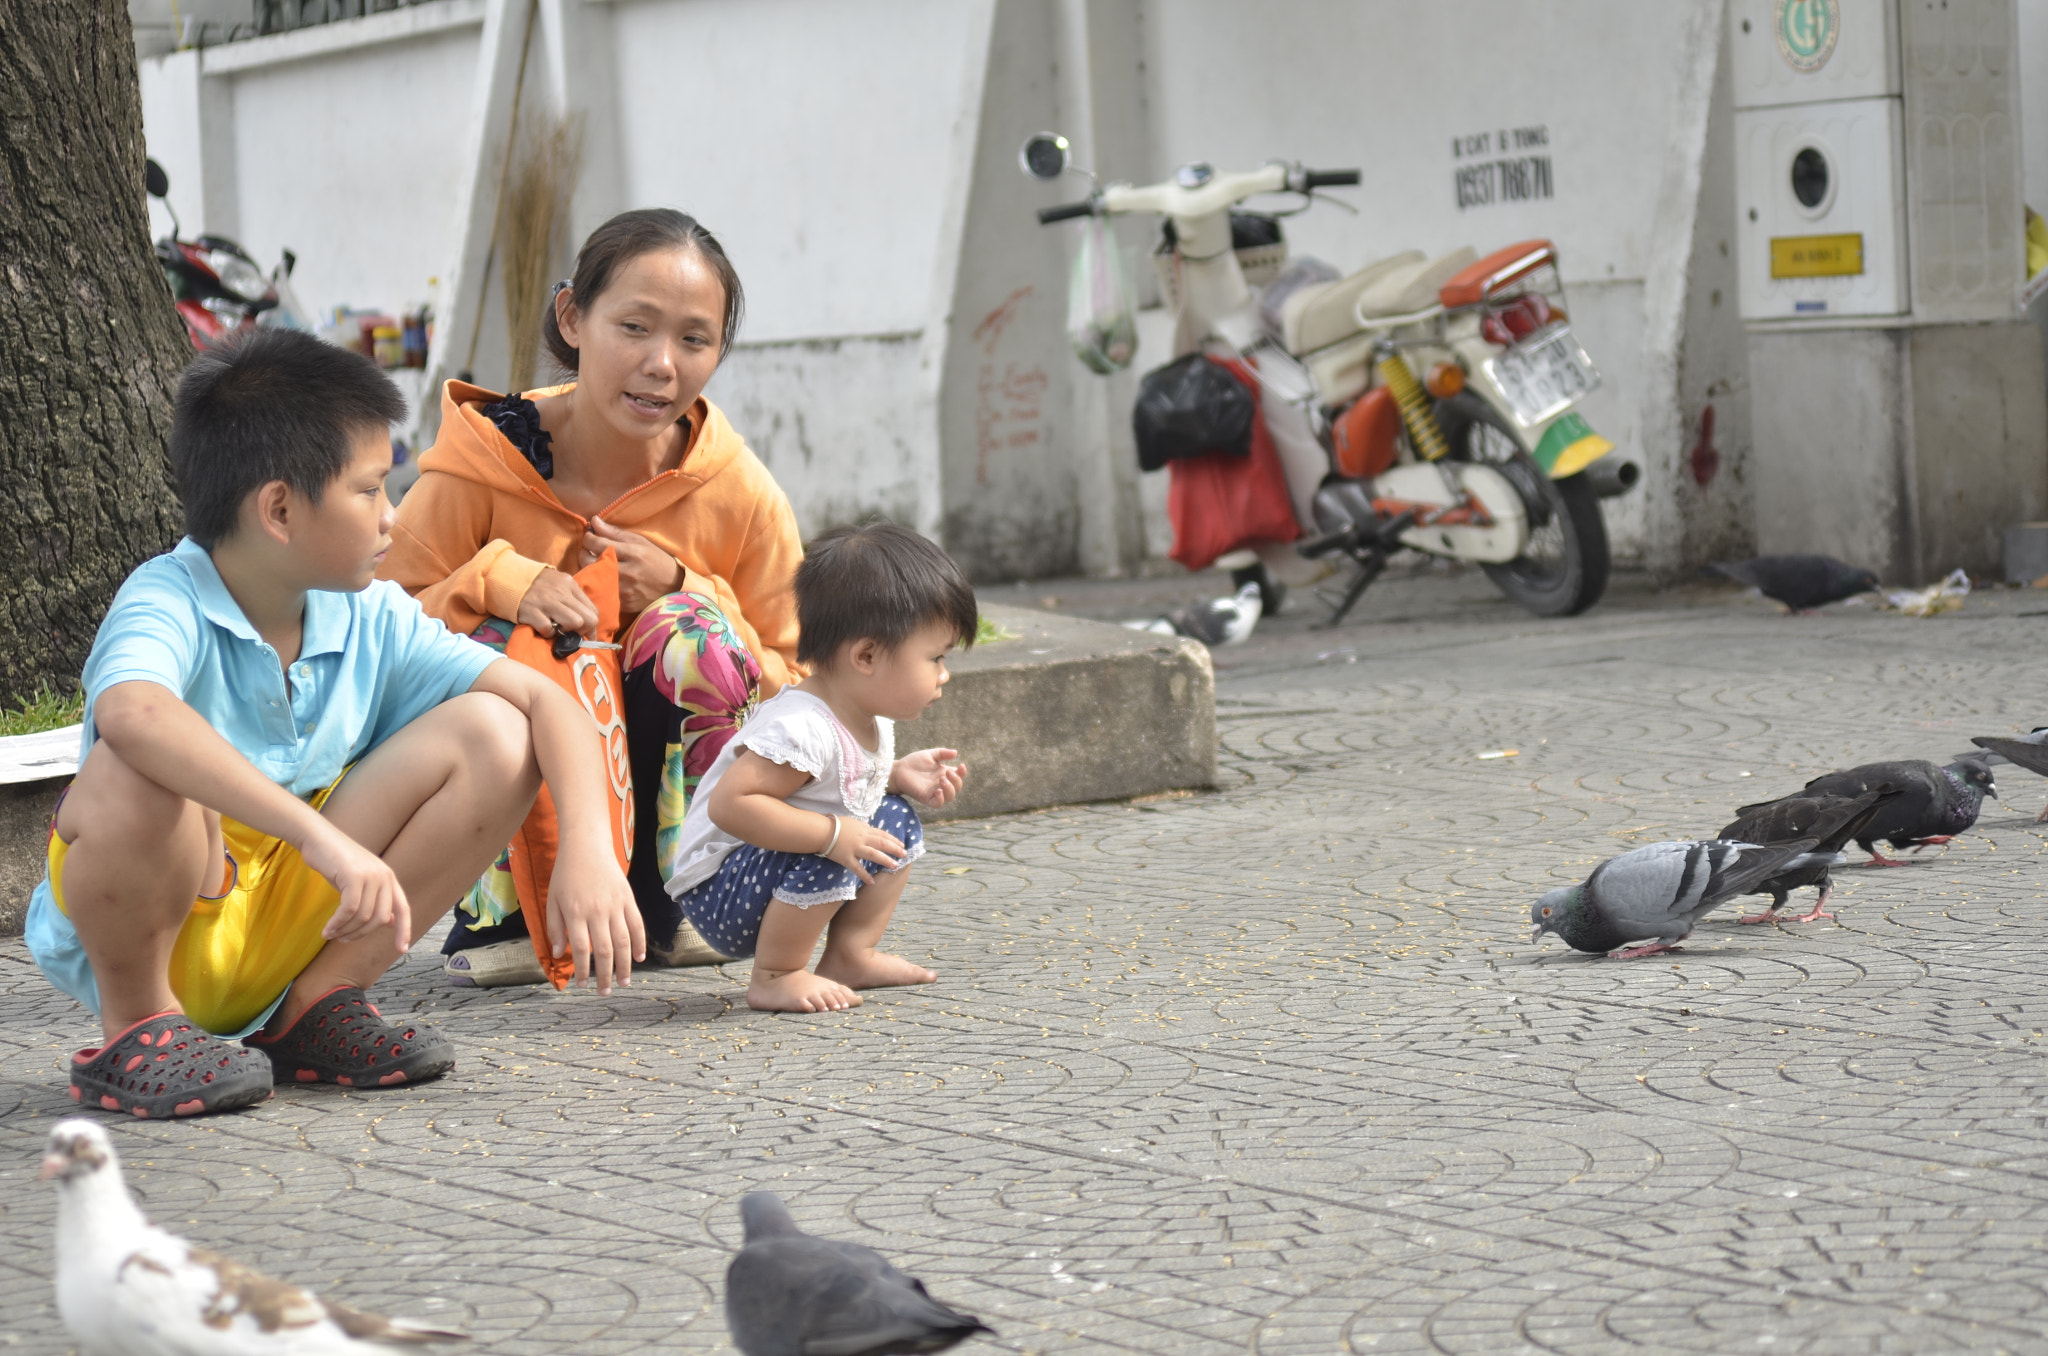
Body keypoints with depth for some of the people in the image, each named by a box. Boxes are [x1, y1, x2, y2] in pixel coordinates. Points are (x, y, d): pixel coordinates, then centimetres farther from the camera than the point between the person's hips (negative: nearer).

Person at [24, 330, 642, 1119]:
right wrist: (322, 836, -52)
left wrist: (588, 852, -21)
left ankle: (318, 1004, 2)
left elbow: (546, 701, -3)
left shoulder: (372, 622, -2)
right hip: (144, 928, -5)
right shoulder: (171, 604, -21)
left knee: (493, 737, -8)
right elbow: (130, 712, -45)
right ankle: (135, 1026, -11)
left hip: (285, 927, 6)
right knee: (140, 768, -38)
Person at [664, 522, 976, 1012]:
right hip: (717, 893, -10)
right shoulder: (800, 729, -31)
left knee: (897, 823, 9)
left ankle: (850, 955, 13)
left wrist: (899, 776, 0)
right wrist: (832, 834, -37)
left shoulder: (871, 721, 1)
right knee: (826, 860, -33)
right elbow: (729, 804, -38)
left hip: (774, 874, 10)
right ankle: (774, 979, -16)